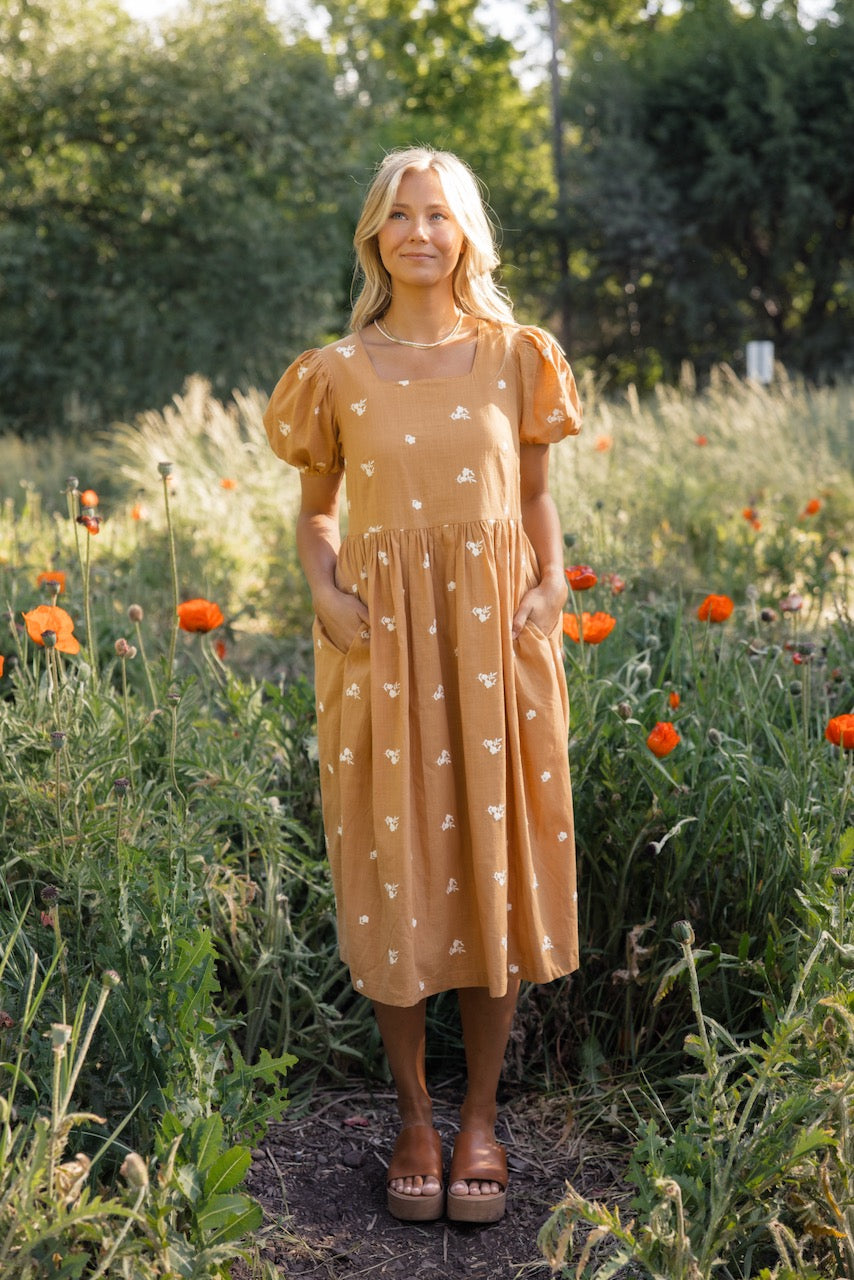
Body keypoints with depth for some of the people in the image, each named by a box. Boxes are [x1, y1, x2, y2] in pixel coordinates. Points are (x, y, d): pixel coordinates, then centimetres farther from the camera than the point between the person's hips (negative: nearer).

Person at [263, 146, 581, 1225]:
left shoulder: (517, 359, 6)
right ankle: (414, 1115, 21)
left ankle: (481, 1115, 20)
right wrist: (323, 594, -8)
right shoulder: (338, 372, 4)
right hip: (380, 645, 0)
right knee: (393, 869, 4)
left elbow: (537, 499, 12)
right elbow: (315, 512, 10)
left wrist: (554, 586, -5)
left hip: (497, 641, 1)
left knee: (496, 864, 4)